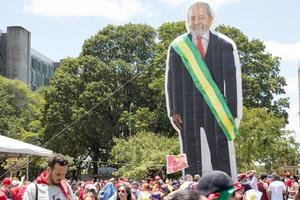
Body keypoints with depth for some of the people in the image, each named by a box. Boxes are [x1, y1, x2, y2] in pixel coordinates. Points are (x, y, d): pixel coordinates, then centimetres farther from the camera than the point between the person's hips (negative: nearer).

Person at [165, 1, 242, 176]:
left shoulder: (225, 45, 4)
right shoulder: (177, 47, 8)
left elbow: (233, 80, 0)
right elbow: (172, 81, 6)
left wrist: (233, 112, -6)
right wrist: (174, 111, -1)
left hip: (218, 109, -1)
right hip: (188, 111, 1)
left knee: (222, 157, -1)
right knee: (192, 159, 2)